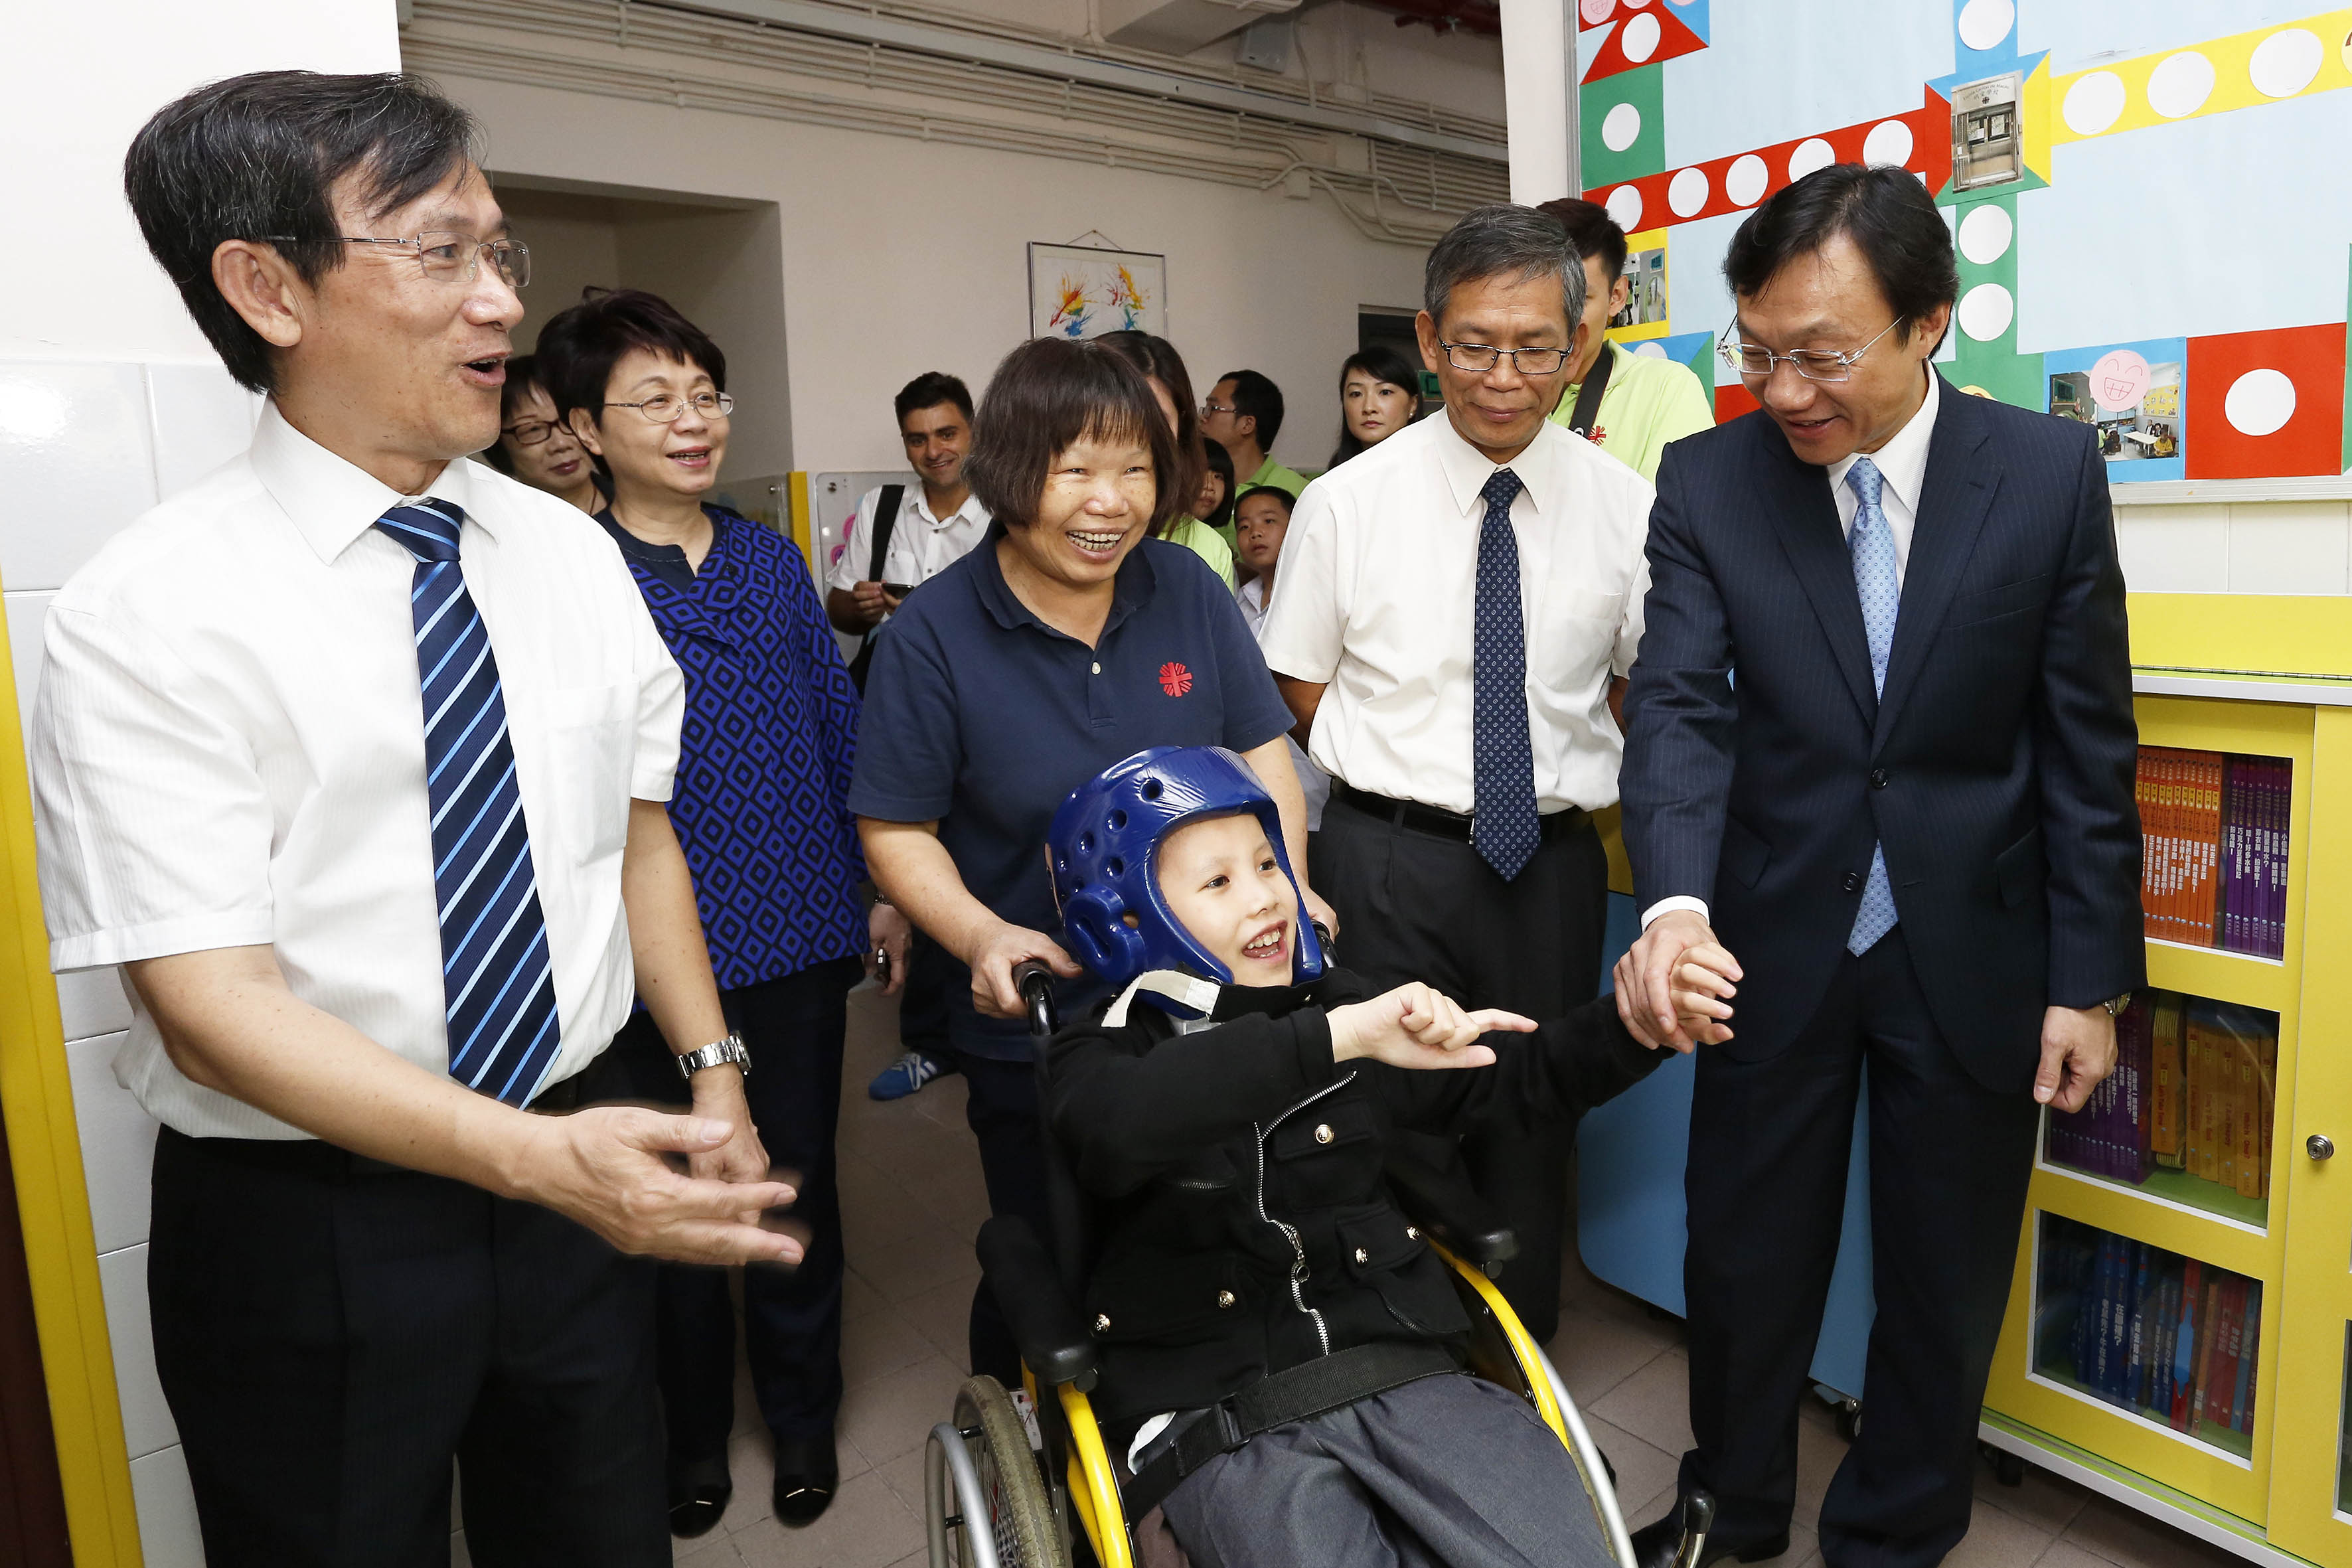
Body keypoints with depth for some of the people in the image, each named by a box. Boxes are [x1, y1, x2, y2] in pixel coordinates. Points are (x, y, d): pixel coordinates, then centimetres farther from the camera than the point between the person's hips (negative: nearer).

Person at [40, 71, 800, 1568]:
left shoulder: (569, 552, 1)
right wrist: (536, 1158, -31)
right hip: (309, 1223, -4)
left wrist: (713, 1078, 0)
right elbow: (211, 998, -20)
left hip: (585, 1158, 5)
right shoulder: (150, 614, -15)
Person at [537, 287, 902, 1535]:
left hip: (801, 931, 3)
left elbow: (841, 728, 10)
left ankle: (801, 1411, 39)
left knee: (799, 1182, 16)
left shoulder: (773, 560, 5)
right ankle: (688, 1432, 39)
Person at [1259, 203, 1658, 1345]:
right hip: (1387, 863, -2)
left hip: (1552, 864, 2)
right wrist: (1406, 781, -1)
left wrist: (1575, 786, 2)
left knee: (1534, 1129, 14)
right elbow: (1301, 692, 3)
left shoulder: (1624, 505, 1)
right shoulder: (1348, 501, -4)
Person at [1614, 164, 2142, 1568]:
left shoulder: (2051, 473, -7)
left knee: (1946, 1280, 15)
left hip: (1974, 951, 0)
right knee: (1745, 1257, 15)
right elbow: (1683, 704, -17)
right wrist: (1675, 902, -34)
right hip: (1778, 941, 1)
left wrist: (2089, 979, -3)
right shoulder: (1710, 481, -7)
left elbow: (2087, 747, -4)